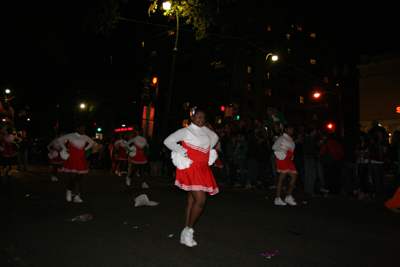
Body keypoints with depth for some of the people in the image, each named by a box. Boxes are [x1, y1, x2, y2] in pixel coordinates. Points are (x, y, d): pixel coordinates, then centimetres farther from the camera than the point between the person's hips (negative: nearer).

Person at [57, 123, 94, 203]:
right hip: (72, 159, -4)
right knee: (73, 177, -10)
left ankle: (77, 197, 8)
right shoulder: (70, 136, -6)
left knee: (79, 178, 2)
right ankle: (69, 190, 21)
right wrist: (64, 149, 0)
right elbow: (59, 139, 1)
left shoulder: (85, 137, 8)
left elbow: (92, 142, 25)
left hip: (81, 159, 4)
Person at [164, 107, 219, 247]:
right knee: (201, 200, -15)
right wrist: (182, 152, -11)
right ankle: (188, 231, 1)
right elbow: (168, 141, -11)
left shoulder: (205, 130, 12)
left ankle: (186, 235, 17)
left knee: (192, 201, 8)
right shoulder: (185, 131, -7)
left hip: (203, 169, 7)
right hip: (191, 168, -7)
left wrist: (208, 149, 17)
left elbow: (215, 137, 32)